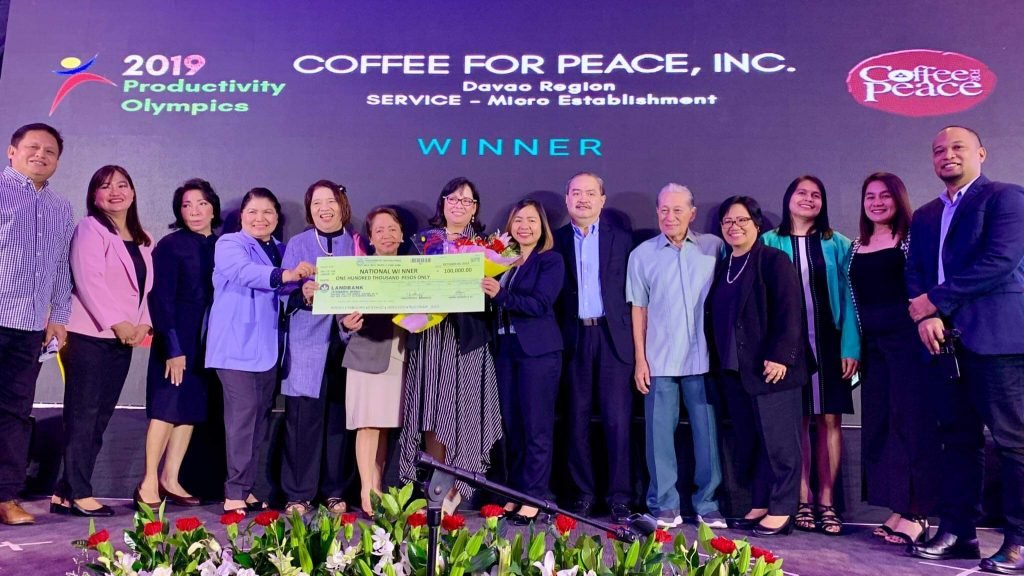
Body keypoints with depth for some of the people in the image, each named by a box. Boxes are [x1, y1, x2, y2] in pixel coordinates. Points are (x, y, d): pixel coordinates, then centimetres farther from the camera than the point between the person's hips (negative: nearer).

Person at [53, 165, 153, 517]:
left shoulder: (142, 240, 18)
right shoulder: (90, 228, -2)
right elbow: (88, 280, -14)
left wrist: (144, 323, -2)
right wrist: (117, 323, -18)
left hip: (123, 340, 7)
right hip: (90, 335, -7)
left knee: (100, 417, 6)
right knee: (83, 415, -5)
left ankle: (66, 493, 13)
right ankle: (78, 494, -1)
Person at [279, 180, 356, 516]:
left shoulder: (357, 245, 10)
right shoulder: (297, 244, 6)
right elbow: (285, 295, -1)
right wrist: (304, 295, -22)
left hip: (345, 341, 1)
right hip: (307, 343, -1)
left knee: (340, 417, 4)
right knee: (303, 418, -3)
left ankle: (335, 492, 15)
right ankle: (298, 494, 8)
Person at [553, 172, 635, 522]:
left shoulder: (620, 239, 8)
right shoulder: (557, 241, 9)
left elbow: (632, 292, 4)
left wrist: (634, 338, -3)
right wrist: (557, 337, -5)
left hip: (613, 337, -1)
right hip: (574, 338, 1)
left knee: (617, 420, -3)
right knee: (577, 420, 6)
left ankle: (619, 497, 6)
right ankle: (583, 494, 16)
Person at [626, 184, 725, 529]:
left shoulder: (714, 248, 5)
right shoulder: (642, 254, 6)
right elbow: (638, 309, 5)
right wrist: (640, 358, 1)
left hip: (703, 358, 0)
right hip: (659, 360, 0)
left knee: (707, 431, 4)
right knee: (659, 432, 3)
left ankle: (707, 504, 16)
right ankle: (665, 506, 14)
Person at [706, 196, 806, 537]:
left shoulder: (774, 260, -5)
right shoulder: (722, 268, 16)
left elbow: (789, 312, -13)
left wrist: (780, 356, -20)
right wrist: (719, 364, 13)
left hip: (769, 367, -7)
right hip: (733, 370, 7)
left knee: (778, 441, 0)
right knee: (748, 442, 11)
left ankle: (781, 511, 8)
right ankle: (759, 504, 20)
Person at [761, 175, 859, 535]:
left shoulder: (837, 245, 6)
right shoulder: (770, 243, 4)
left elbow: (847, 297, 2)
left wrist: (851, 346, -8)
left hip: (828, 342, 1)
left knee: (829, 419, 2)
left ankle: (826, 501, 11)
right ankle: (803, 501, 14)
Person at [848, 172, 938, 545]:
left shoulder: (912, 239, -1)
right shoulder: (857, 247, 14)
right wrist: (853, 348, 11)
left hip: (908, 342, -6)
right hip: (873, 345, 6)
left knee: (912, 421, -4)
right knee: (879, 424, 7)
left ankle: (917, 514, 3)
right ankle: (898, 507, 17)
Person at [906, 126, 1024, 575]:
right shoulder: (925, 216, 20)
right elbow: (915, 272, 13)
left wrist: (935, 301, -11)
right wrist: (925, 317, -6)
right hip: (944, 339, 6)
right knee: (957, 439, 9)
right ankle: (957, 531, 16)